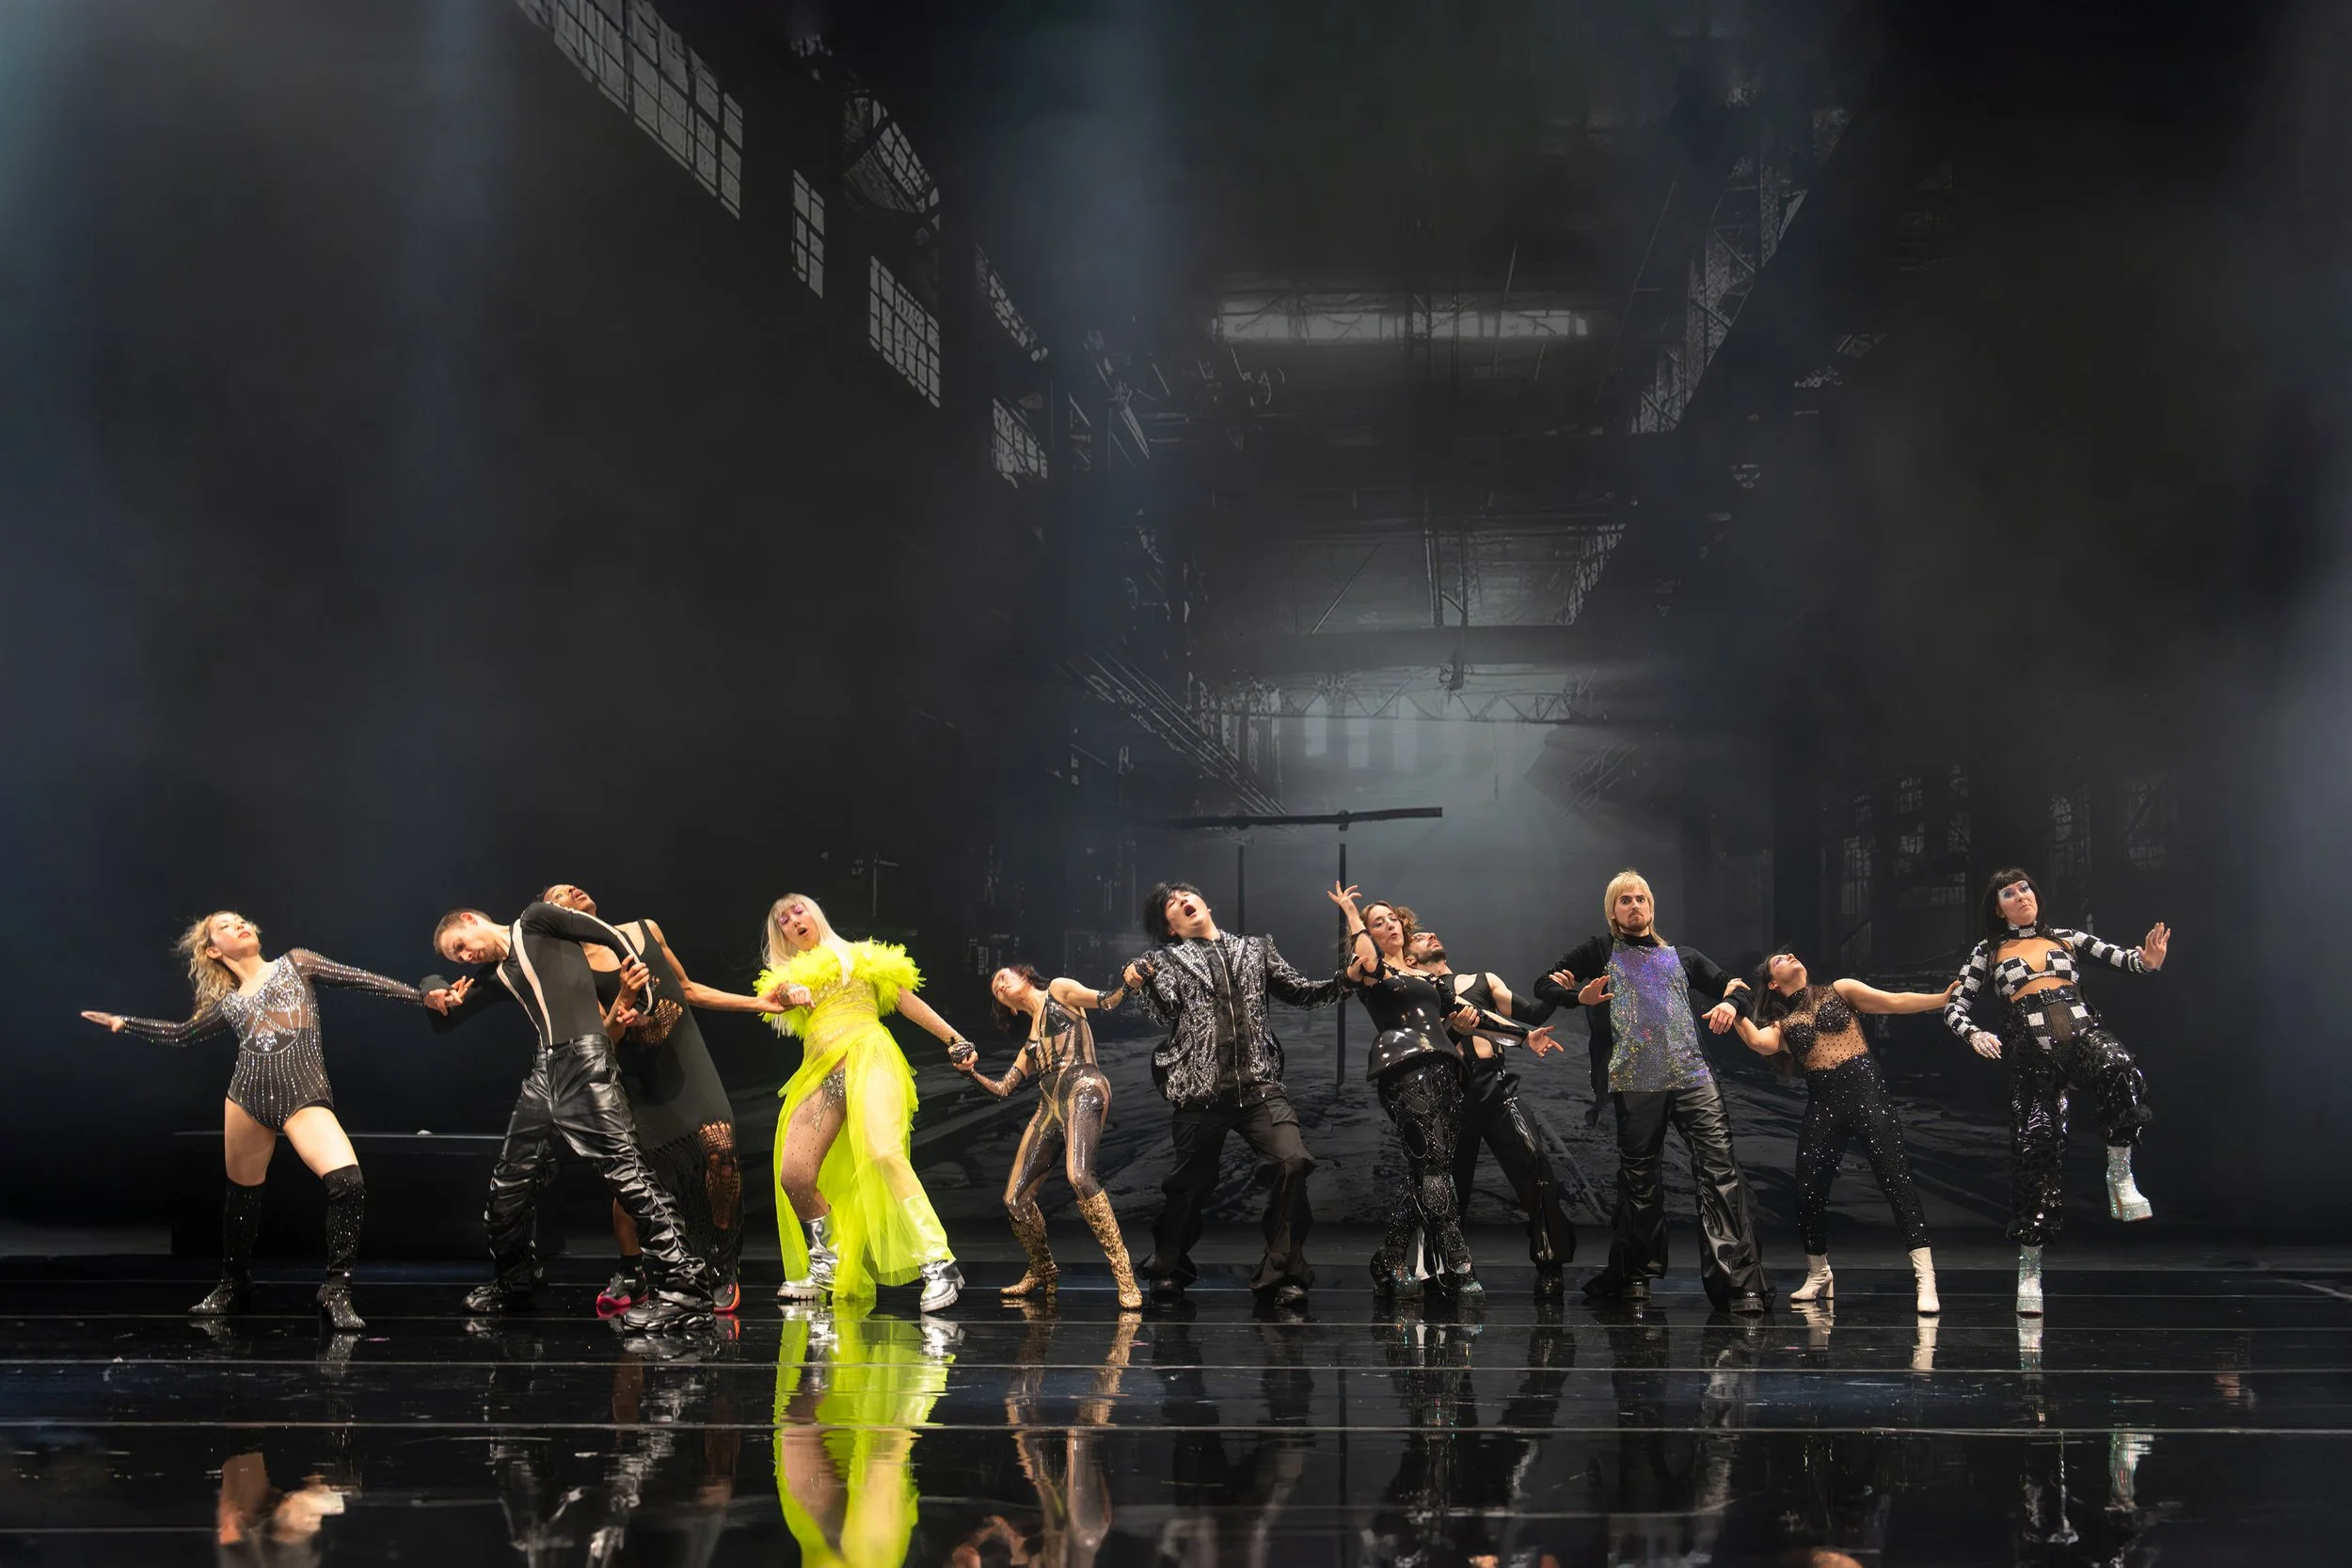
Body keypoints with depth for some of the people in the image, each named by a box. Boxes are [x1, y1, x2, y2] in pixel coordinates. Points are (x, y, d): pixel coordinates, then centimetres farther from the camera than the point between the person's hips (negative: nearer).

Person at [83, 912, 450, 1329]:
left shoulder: (294, 963, 14)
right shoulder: (227, 1003, 19)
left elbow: (362, 980, 9)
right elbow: (182, 1034, 33)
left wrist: (422, 996, 2)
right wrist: (124, 1023, 30)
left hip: (304, 1096, -3)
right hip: (248, 1096, 3)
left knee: (348, 1183, -22)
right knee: (242, 1192, 13)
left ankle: (336, 1292, -11)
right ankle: (232, 1285, 35)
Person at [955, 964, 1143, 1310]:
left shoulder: (1057, 991, 13)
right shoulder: (1031, 1037, 29)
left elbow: (1106, 1000, -2)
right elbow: (1002, 1088, 28)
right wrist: (972, 1072, 11)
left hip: (1083, 1087, -7)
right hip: (1049, 1106, 8)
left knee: (1079, 1175, -31)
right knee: (1015, 1199, 1)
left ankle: (1124, 1277, -31)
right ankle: (1043, 1272, 25)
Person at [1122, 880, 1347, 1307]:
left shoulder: (1255, 949, 18)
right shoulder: (1168, 958, 12)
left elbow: (1299, 992, 14)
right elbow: (1167, 1010, -4)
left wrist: (1343, 983, -3)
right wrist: (1142, 986, -25)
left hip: (1259, 1084, 1)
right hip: (1200, 1090, -1)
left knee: (1294, 1161, -18)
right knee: (1191, 1181, 4)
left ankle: (1281, 1273, -9)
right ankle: (1169, 1269, 30)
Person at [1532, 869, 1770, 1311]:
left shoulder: (1681, 957, 25)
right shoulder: (1600, 953, 18)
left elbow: (1733, 985, 27)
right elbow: (1545, 986, 14)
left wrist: (1730, 1001, 2)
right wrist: (1580, 996, -7)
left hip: (1692, 1076, 1)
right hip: (1635, 1082, -1)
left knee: (1719, 1167, -12)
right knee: (1639, 1179, 3)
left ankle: (1740, 1279, -18)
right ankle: (1636, 1273, 18)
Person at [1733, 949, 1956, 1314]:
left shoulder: (1839, 992, 13)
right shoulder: (1782, 1024, 15)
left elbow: (1895, 1001, 3)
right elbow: (1758, 1042, -9)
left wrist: (1945, 997, -8)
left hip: (1864, 1089, -3)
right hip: (1822, 1105, 3)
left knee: (1895, 1179, -14)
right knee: (1808, 1192, 2)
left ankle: (1924, 1278, -16)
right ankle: (1818, 1276, 26)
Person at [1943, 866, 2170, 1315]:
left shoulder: (2065, 938, 19)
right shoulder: (1988, 952, 17)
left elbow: (2118, 957, 7)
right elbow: (1955, 1006, 13)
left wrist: (2148, 961, -15)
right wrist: (1973, 1035, -8)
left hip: (2081, 1029, 0)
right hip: (2030, 1048, 0)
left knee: (2123, 1074, -35)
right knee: (2034, 1147, -8)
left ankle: (2120, 1176, -15)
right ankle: (2029, 1270, 0)